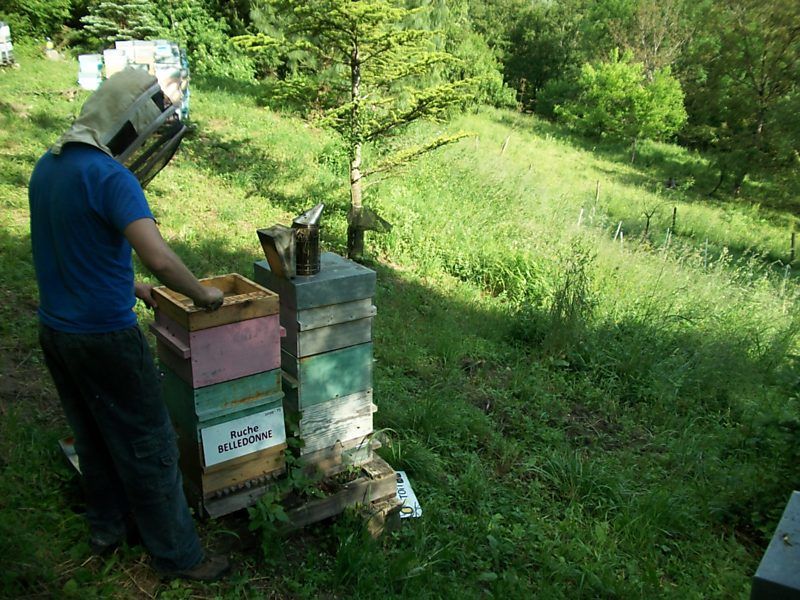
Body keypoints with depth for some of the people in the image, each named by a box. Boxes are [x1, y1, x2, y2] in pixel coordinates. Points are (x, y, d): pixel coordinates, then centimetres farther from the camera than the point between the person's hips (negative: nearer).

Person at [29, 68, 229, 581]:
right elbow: (159, 257, -33)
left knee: (93, 437, 23)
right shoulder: (109, 177, -22)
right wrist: (203, 294, -17)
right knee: (149, 448, 4)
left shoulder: (48, 166, 6)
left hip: (55, 329, 9)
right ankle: (178, 556, 17)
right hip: (104, 337, -9)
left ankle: (108, 526, 40)